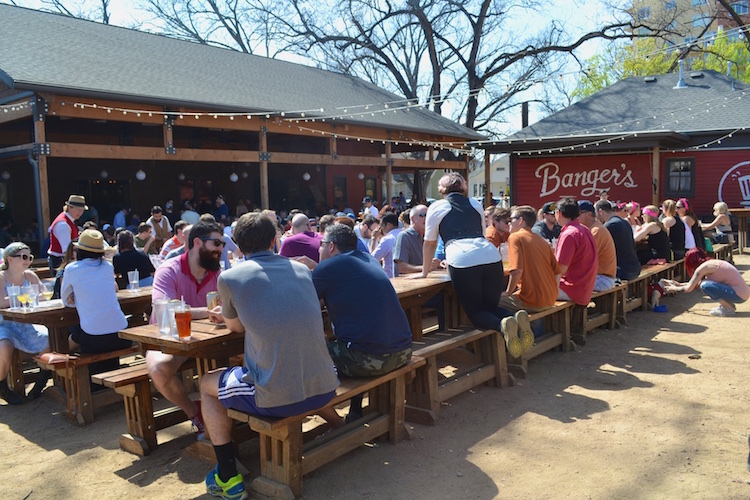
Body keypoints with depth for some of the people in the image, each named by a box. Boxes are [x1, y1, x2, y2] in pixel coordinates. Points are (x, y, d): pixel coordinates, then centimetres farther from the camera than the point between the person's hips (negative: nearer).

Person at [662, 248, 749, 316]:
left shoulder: (703, 267, -13)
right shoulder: (712, 262, 14)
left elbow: (689, 288, -8)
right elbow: (694, 284, 27)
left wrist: (675, 288, 9)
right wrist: (679, 284, 30)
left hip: (739, 295, -9)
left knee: (705, 286, -19)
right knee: (704, 282, 13)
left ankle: (729, 308, -5)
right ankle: (729, 305, 14)